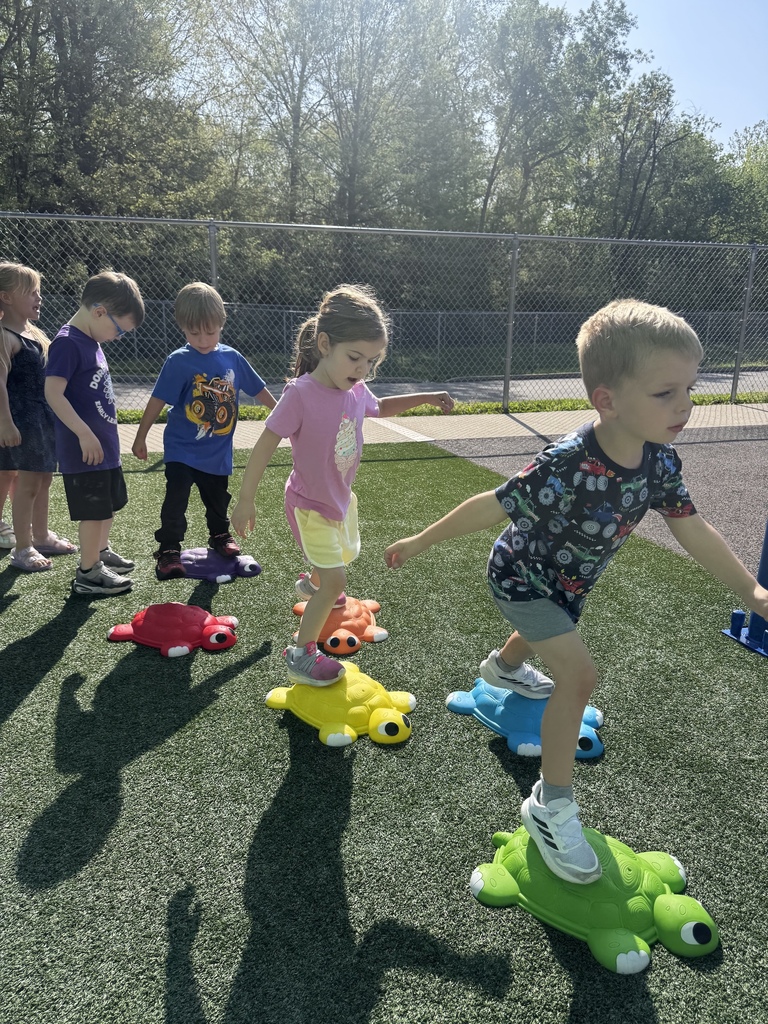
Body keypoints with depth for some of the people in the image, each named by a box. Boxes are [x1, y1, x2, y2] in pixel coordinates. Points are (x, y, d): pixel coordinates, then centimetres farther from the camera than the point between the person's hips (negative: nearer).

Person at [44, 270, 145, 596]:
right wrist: (84, 433, -28)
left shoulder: (92, 342, 12)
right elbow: (53, 393, -26)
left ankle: (101, 553, 42)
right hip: (84, 450, -10)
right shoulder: (67, 343, -17)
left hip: (105, 445, 10)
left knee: (110, 504, 22)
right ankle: (87, 574, 10)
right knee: (94, 511, -2)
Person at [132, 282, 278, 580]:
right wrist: (140, 437, -7)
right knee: (175, 501, -8)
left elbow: (259, 390, 9)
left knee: (218, 499, 20)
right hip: (182, 450, -4)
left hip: (218, 451, 4)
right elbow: (157, 401, -11)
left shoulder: (232, 358, -3)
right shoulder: (179, 362, -14)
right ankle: (168, 550, 2)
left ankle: (220, 536, 42)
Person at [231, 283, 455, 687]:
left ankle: (312, 584, 62)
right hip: (310, 505, -8)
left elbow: (380, 407, 15)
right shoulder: (300, 395, -30)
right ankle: (301, 654, 5)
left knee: (346, 554, 29)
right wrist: (245, 502, -21)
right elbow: (264, 446, -25)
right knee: (336, 581, -10)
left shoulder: (356, 391, -9)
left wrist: (425, 398, 5)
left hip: (341, 498, 8)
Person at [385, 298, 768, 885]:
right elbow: (489, 508, -31)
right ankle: (551, 805, -3)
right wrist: (420, 542, -21)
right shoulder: (566, 468, -41)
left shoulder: (660, 460, -21)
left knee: (547, 635, 36)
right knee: (579, 672, -20)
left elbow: (692, 528, -7)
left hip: (568, 582, 8)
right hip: (520, 577, -7)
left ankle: (503, 666, 72)